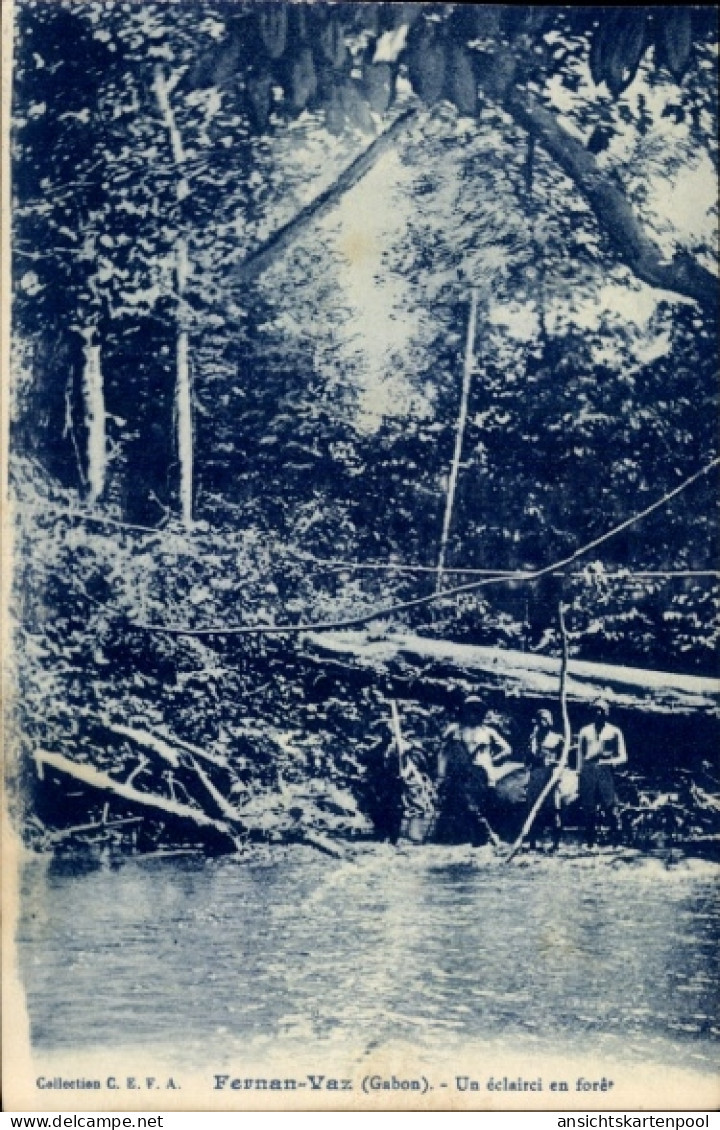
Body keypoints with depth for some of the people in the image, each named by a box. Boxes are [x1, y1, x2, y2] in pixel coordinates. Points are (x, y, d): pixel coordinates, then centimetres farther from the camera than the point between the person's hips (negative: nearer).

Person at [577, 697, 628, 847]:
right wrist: (579, 772, 8)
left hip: (605, 770, -2)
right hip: (588, 770, 2)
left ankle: (618, 839, -9)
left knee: (610, 805, -12)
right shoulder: (585, 731, 16)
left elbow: (623, 757, 7)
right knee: (588, 808, 1)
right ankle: (590, 843, 8)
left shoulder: (614, 731, 10)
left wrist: (612, 761, -12)